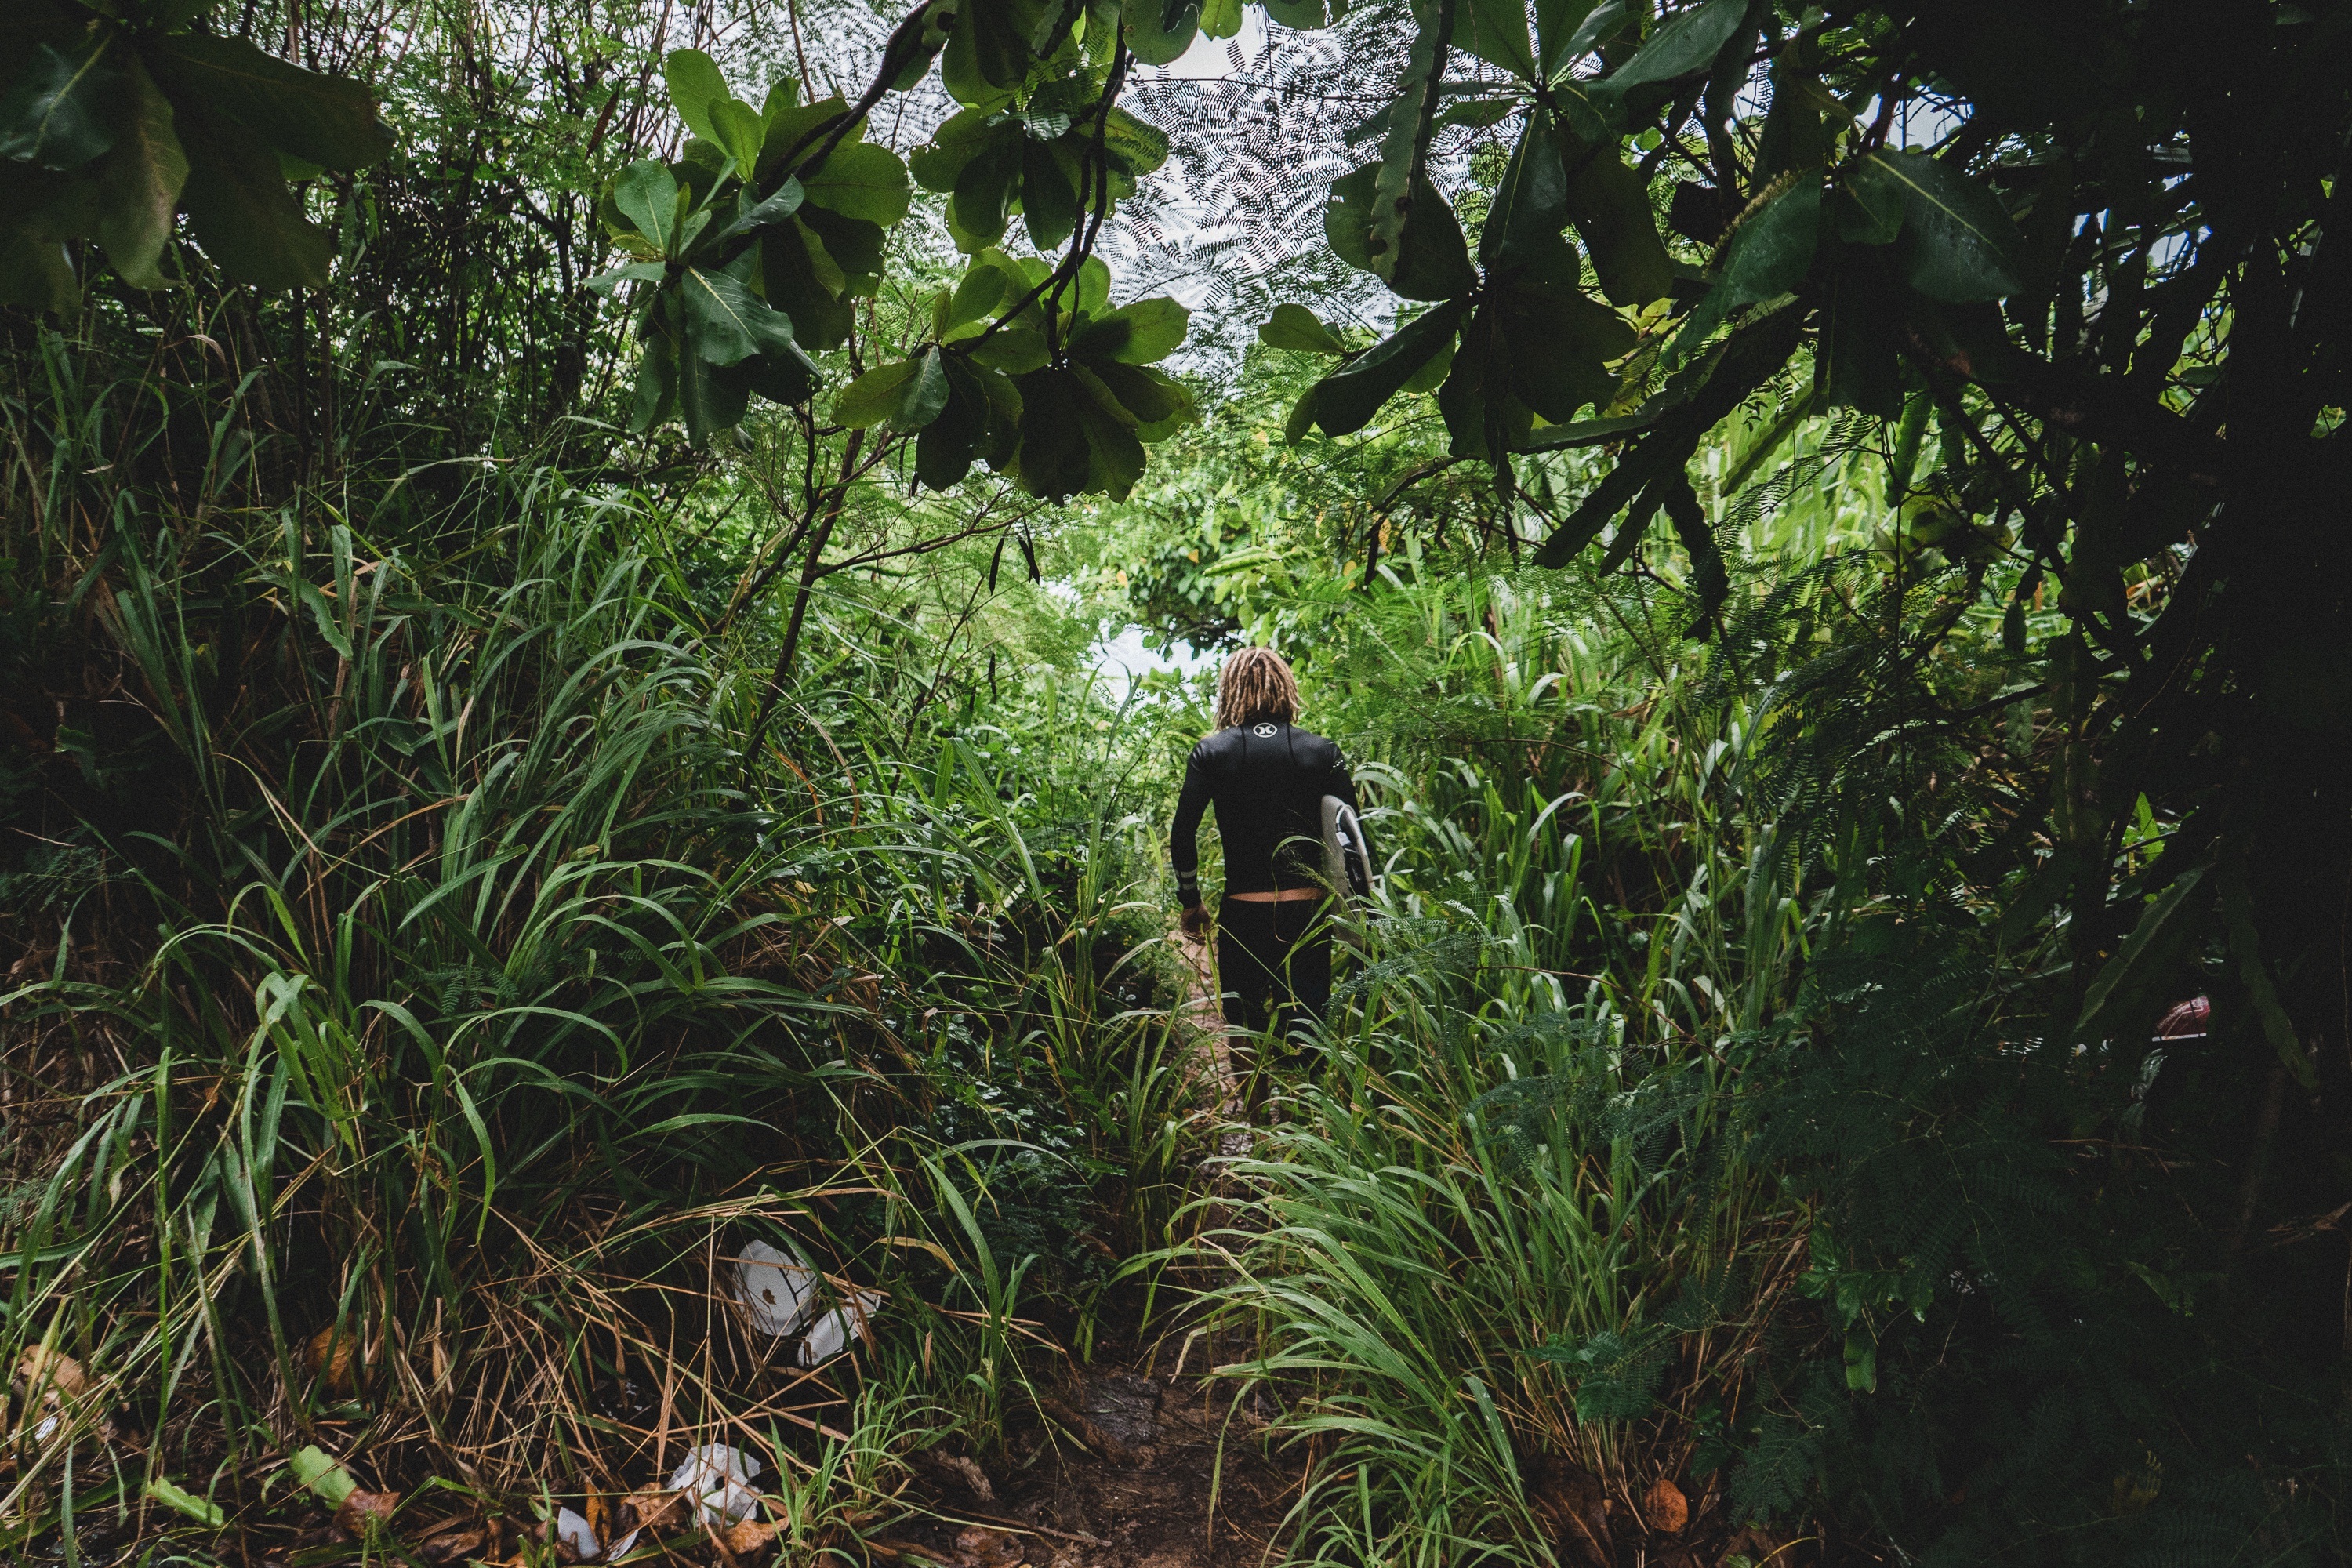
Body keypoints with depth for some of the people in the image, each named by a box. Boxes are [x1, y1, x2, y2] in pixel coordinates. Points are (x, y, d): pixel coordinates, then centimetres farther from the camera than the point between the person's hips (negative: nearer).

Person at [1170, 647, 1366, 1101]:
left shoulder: (1211, 753, -2)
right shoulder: (1321, 751, 0)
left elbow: (1182, 834, -5)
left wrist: (1191, 902, 7)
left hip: (1242, 910, -1)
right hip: (1308, 908, 1)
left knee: (1243, 1029, 12)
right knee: (1304, 1030, 10)